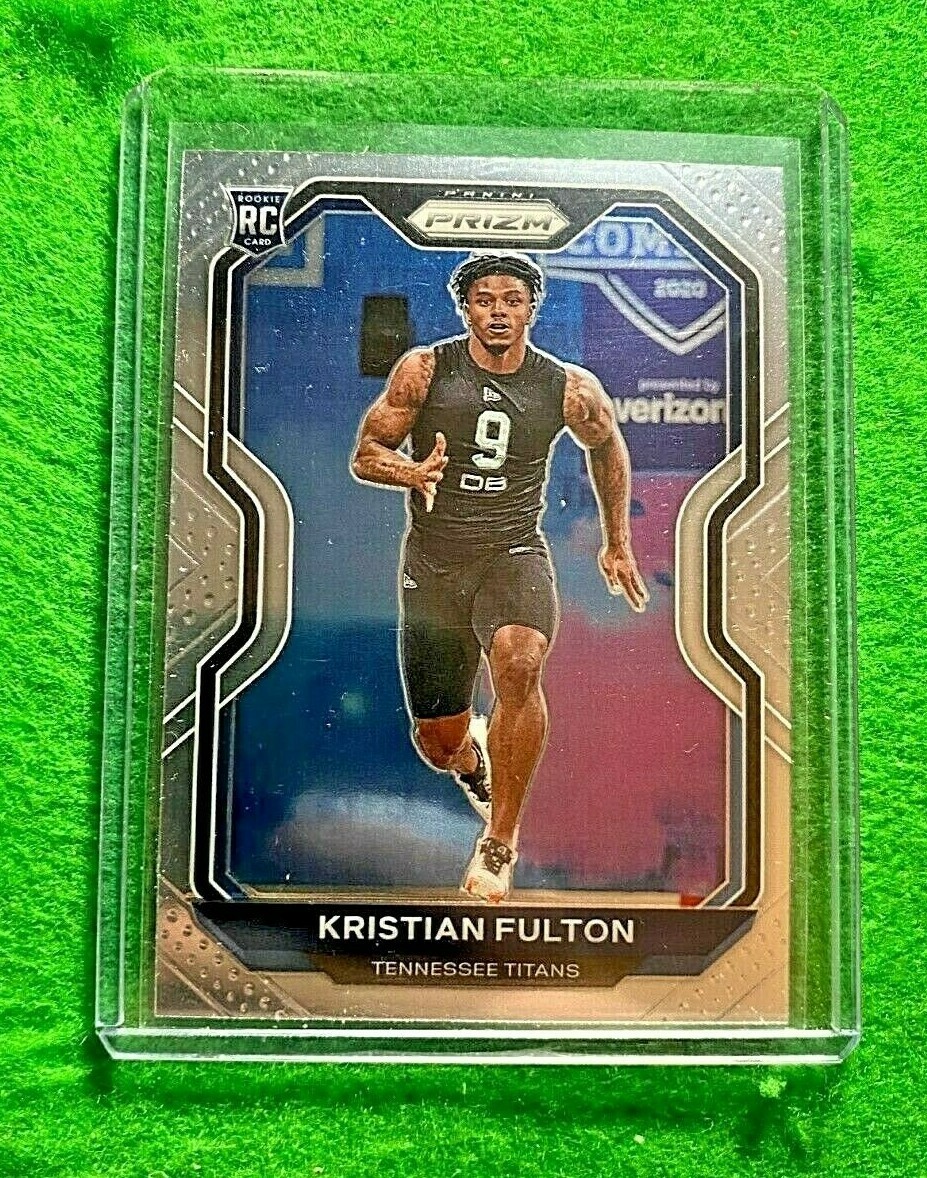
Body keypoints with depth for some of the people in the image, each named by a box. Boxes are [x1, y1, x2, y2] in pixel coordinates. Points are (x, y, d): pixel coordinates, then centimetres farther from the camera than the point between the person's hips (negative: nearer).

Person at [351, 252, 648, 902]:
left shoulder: (570, 389, -3)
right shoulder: (424, 370, -4)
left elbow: (607, 446, 17)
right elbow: (365, 454, 0)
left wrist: (617, 544, 21)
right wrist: (412, 471, -23)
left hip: (514, 554, -1)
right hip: (433, 562, 1)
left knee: (520, 664, -34)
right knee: (439, 744, 7)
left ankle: (501, 842, -15)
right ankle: (472, 757, 49)